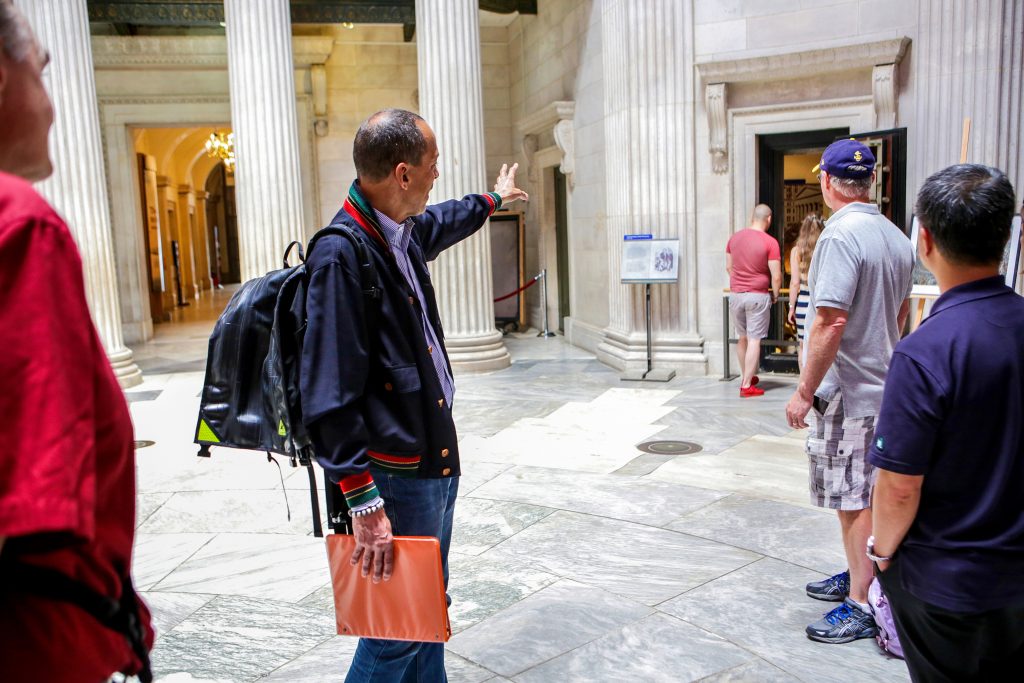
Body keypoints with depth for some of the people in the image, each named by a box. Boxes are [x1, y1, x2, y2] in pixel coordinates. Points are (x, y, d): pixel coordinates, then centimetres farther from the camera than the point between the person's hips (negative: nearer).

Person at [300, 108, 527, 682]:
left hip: (437, 458, 9)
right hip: (396, 475, -9)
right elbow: (330, 397, -25)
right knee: (396, 633, 3)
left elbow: (440, 223, 34)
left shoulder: (405, 233, 6)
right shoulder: (341, 255, -22)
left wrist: (492, 200, 51)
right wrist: (363, 502, -24)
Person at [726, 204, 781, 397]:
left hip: (735, 294, 5)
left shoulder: (734, 238, 5)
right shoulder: (770, 242, -11)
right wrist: (775, 295, 4)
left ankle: (745, 377, 30)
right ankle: (747, 386, 2)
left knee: (742, 338, 18)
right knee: (754, 340, 1)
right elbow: (776, 276, -12)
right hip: (758, 296, -5)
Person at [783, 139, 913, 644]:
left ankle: (860, 607, 10)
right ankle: (857, 575, 35)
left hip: (848, 391, -9)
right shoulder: (896, 237, 9)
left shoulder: (840, 236, -20)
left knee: (854, 500, 0)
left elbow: (830, 323, -25)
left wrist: (804, 392, -19)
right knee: (863, 494, 20)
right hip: (883, 384, 9)